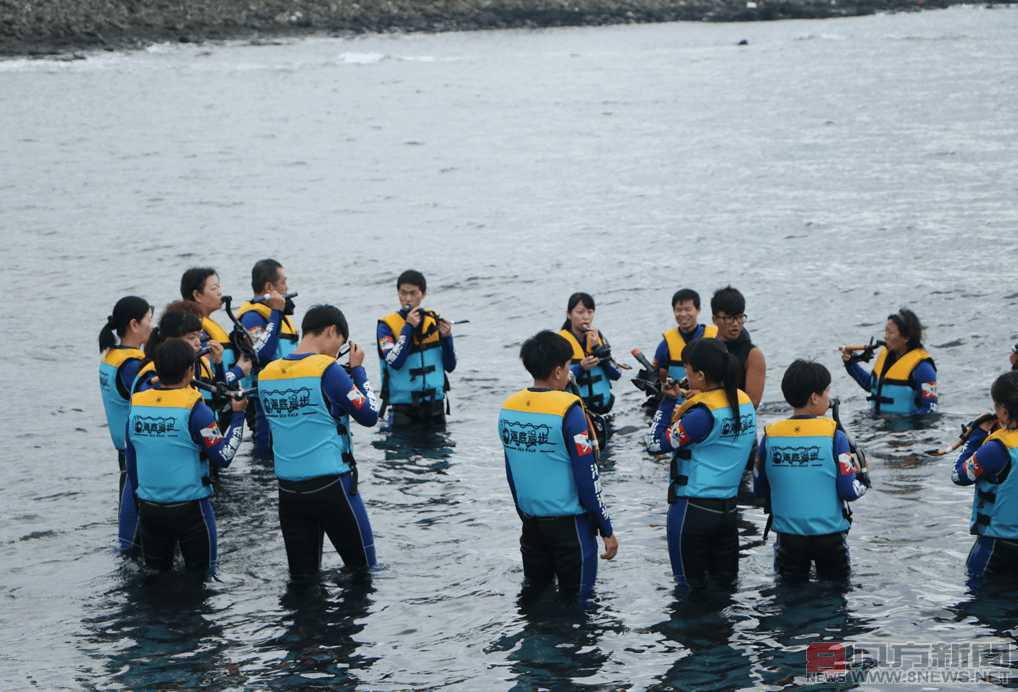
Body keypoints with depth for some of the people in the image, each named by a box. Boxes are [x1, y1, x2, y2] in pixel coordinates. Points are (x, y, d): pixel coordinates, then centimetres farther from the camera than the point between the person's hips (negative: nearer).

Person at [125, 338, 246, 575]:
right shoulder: (193, 408, -16)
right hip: (189, 508, -5)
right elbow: (223, 456, -15)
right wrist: (238, 415, -5)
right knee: (200, 577, 7)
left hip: (149, 508, 5)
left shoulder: (136, 405, 0)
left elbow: (131, 461, 9)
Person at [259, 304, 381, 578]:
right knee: (364, 570, 7)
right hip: (330, 486, -6)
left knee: (302, 576, 10)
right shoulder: (327, 370, -13)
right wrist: (357, 370, 6)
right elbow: (369, 415, -5)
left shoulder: (266, 374, 4)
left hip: (288, 490, 6)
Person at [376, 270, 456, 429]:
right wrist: (408, 327, -20)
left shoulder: (436, 321, 4)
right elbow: (395, 362, -20)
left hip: (434, 404, 3)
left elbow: (450, 366, 4)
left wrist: (446, 337, -12)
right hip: (402, 407, -3)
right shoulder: (387, 325, -5)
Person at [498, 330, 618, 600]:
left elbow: (512, 473, 10)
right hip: (567, 521, -6)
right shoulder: (568, 410, -17)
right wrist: (607, 529, -8)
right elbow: (587, 477, -16)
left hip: (531, 519, 6)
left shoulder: (509, 407, 1)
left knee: (535, 595, 18)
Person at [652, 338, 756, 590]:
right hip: (729, 506, 7)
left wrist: (667, 401, -7)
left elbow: (661, 443, -14)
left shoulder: (703, 413, -20)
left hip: (693, 509, -7)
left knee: (691, 587, 4)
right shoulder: (744, 401, 3)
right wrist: (699, 399, 4)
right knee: (724, 584, 13)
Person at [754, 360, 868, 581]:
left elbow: (760, 490, 4)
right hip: (829, 534, -2)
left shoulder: (770, 435, -6)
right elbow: (849, 492, -14)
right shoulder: (834, 435, -14)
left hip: (787, 535, 2)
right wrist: (863, 481, 8)